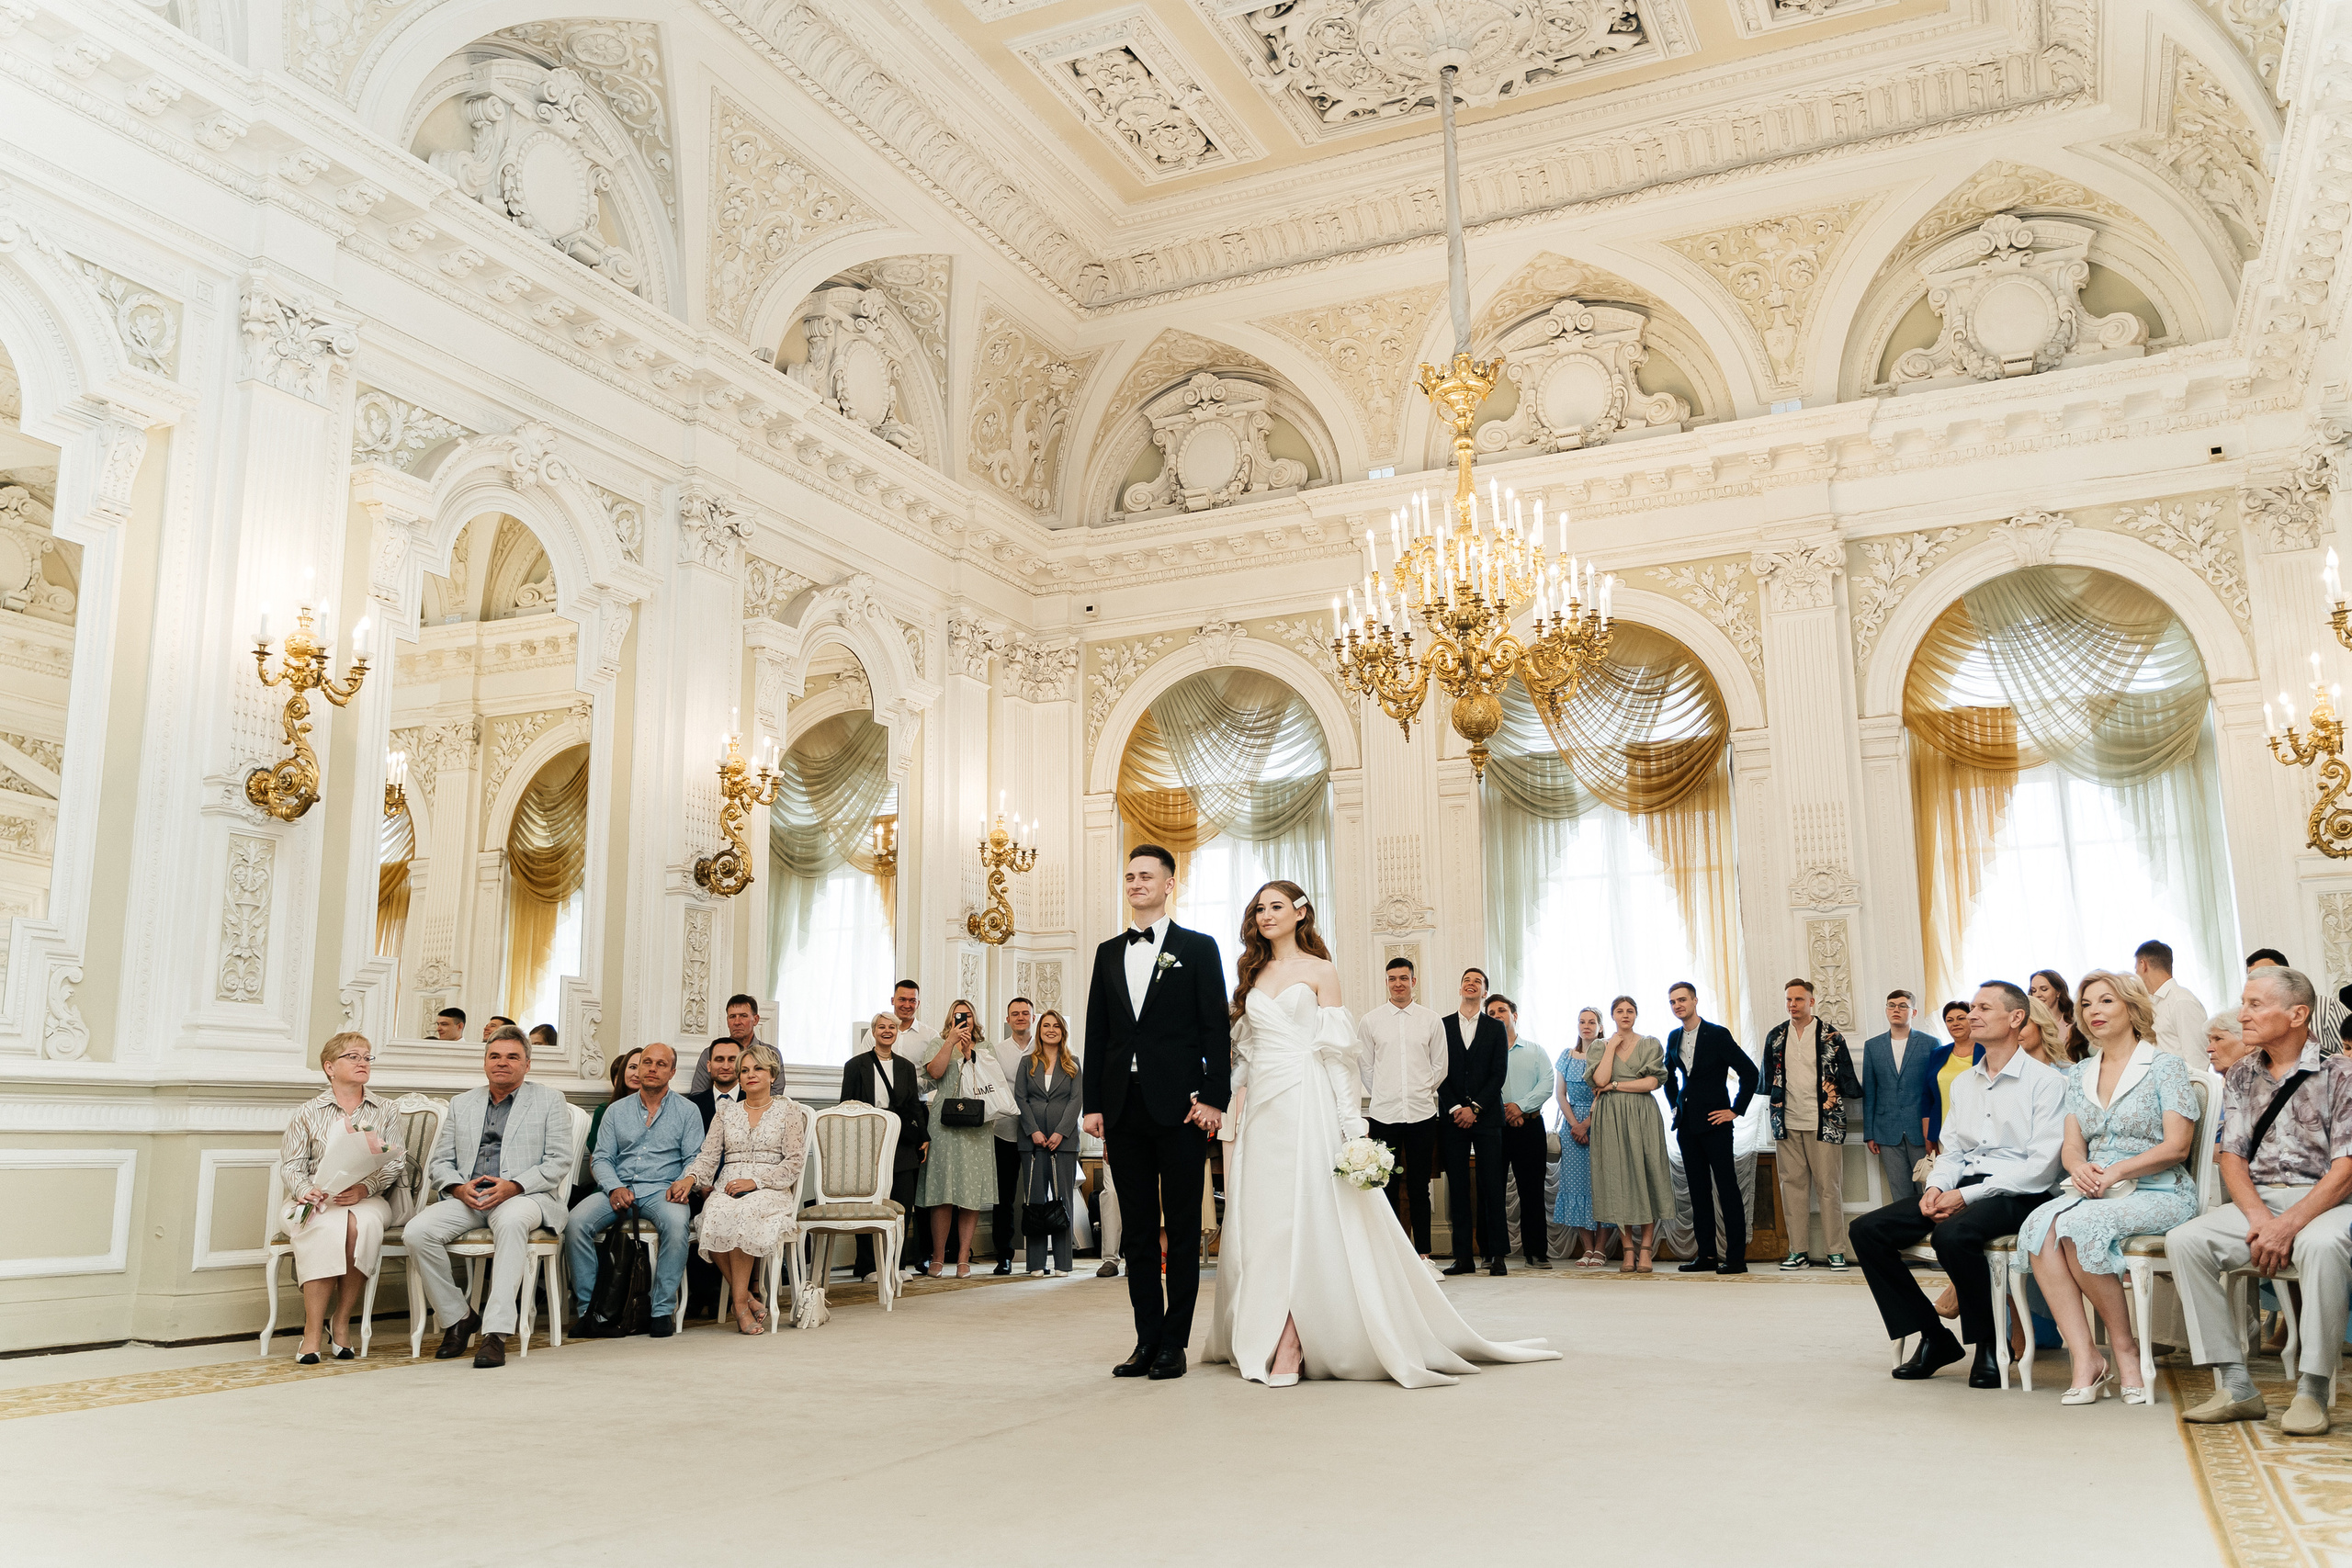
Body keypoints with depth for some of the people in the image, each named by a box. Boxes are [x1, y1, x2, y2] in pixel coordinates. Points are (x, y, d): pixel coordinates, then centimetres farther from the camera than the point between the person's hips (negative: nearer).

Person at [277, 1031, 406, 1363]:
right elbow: (290, 1164, 6)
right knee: (328, 1227, -36)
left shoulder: (386, 1114, 15)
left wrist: (365, 1188, -16)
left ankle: (341, 1322, -22)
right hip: (316, 1199, -1)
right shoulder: (308, 1113, 13)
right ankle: (312, 1330, -30)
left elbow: (396, 1161, 3)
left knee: (362, 1224, -36)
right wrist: (306, 1189, -16)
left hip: (367, 1200, 1)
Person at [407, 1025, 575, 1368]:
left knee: (511, 1221, -40)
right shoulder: (461, 1105, 21)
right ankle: (457, 1318, -6)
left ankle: (496, 1333, -39)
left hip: (523, 1197, -4)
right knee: (417, 1232, -25)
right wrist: (457, 1187, -7)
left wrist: (513, 1186, -15)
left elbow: (559, 1162, 0)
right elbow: (440, 1162, 16)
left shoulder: (549, 1100, 9)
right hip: (467, 1199, 4)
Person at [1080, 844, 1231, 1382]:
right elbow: (1096, 1034, 13)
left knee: (1183, 1231, 2)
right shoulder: (1108, 953, 14)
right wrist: (1092, 1104, 6)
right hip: (1124, 1109, 4)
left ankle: (1174, 1343, 8)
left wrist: (1212, 1099, -11)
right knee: (1137, 1232, 8)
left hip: (1180, 1109, -4)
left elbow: (1217, 1030, -2)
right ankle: (1147, 1340, 15)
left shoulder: (1198, 948, 3)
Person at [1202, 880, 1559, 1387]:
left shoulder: (1320, 971, 2)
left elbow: (1336, 1051, -3)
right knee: (1259, 1221, 4)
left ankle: (1289, 1347, -8)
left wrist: (1349, 1122, -10)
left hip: (1306, 1105, -5)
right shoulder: (1251, 974, 15)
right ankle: (1262, 1339, 12)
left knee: (1301, 1217, -9)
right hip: (1259, 1110, 5)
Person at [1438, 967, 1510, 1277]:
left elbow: (1499, 1074, 1)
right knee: (1458, 1187, 0)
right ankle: (1464, 1256, 3)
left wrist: (1474, 1108, -8)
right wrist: (1455, 1109, -6)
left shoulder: (1496, 1028, 8)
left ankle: (1497, 1255, 2)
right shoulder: (1442, 1025, 9)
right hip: (1452, 1117, 1)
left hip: (1487, 1116, -1)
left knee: (1491, 1187, -3)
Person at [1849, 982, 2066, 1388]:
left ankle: (1989, 1344, -13)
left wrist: (1967, 1195, -17)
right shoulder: (1963, 1083, 20)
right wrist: (1936, 1187, -3)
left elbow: (2041, 1166, -12)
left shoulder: (2046, 1082, -3)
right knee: (1868, 1229, -12)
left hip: (2016, 1196, -7)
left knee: (1953, 1234, -37)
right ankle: (1933, 1338, -2)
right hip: (1962, 1192, 7)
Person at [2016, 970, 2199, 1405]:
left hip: (2158, 1194, -4)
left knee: (2078, 1224, -35)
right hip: (2094, 1192, 5)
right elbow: (2072, 1145, 12)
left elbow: (2176, 1146, -7)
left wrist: (2115, 1172, -19)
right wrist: (2079, 1168, -12)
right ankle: (2085, 1359, -30)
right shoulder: (2079, 1074, 18)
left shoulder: (2165, 1066, 2)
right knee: (2039, 1225, -30)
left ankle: (2125, 1348, -16)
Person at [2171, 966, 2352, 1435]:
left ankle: (2311, 1391, -27)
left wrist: (2289, 1224, -23)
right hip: (2255, 1201, 5)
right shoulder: (2241, 1077, 13)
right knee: (2183, 1240, -22)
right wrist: (2259, 1217, -12)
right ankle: (2235, 1387, -19)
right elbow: (2232, 1156, 8)